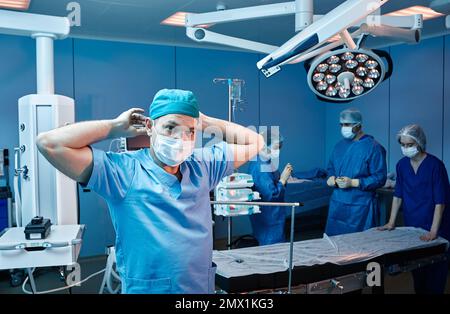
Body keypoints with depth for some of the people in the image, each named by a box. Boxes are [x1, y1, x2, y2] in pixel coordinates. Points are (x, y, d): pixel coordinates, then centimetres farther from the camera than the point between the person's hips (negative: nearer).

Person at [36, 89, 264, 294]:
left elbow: (254, 142, 8)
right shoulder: (123, 171, -14)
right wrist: (117, 127, -13)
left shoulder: (203, 165, 0)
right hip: (145, 288, -4)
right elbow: (50, 143, -21)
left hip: (203, 287, 5)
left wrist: (205, 122, 0)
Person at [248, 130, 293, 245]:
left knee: (265, 249, 19)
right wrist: (283, 179, -16)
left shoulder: (256, 162, 4)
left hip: (263, 215, 10)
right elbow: (271, 195, -26)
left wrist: (282, 176, -2)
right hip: (269, 217, -10)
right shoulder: (262, 168, -25)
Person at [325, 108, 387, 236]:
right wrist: (331, 178, 0)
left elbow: (380, 178, -13)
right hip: (337, 204, 6)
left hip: (360, 207, -6)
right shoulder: (340, 145, 11)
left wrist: (353, 182, -20)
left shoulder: (373, 147, -10)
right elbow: (331, 168, 22)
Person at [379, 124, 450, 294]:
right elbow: (398, 196, 6)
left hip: (432, 226, -5)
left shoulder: (435, 165, -16)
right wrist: (391, 222, 2)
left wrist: (433, 232, -22)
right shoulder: (402, 165, 0)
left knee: (435, 270, 5)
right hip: (412, 225, 5)